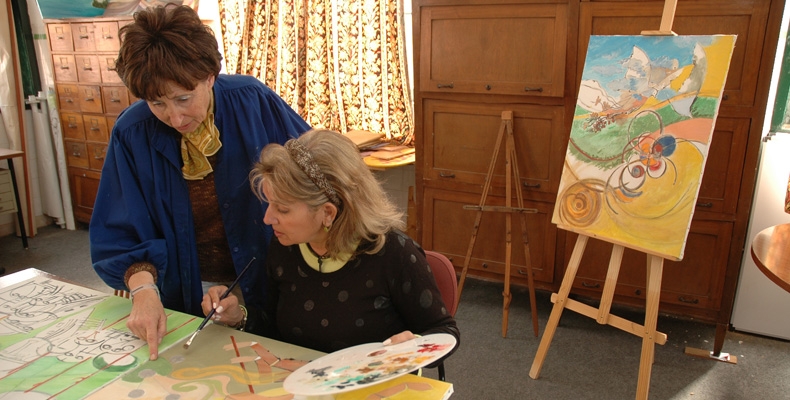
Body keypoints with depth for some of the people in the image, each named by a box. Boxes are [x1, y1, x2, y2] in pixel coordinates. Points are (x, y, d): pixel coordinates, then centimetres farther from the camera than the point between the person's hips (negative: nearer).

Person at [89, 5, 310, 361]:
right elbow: (119, 235, -7)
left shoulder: (253, 102, -15)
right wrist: (143, 288, -26)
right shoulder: (132, 134, -13)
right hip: (187, 298, 1)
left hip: (268, 288, 0)